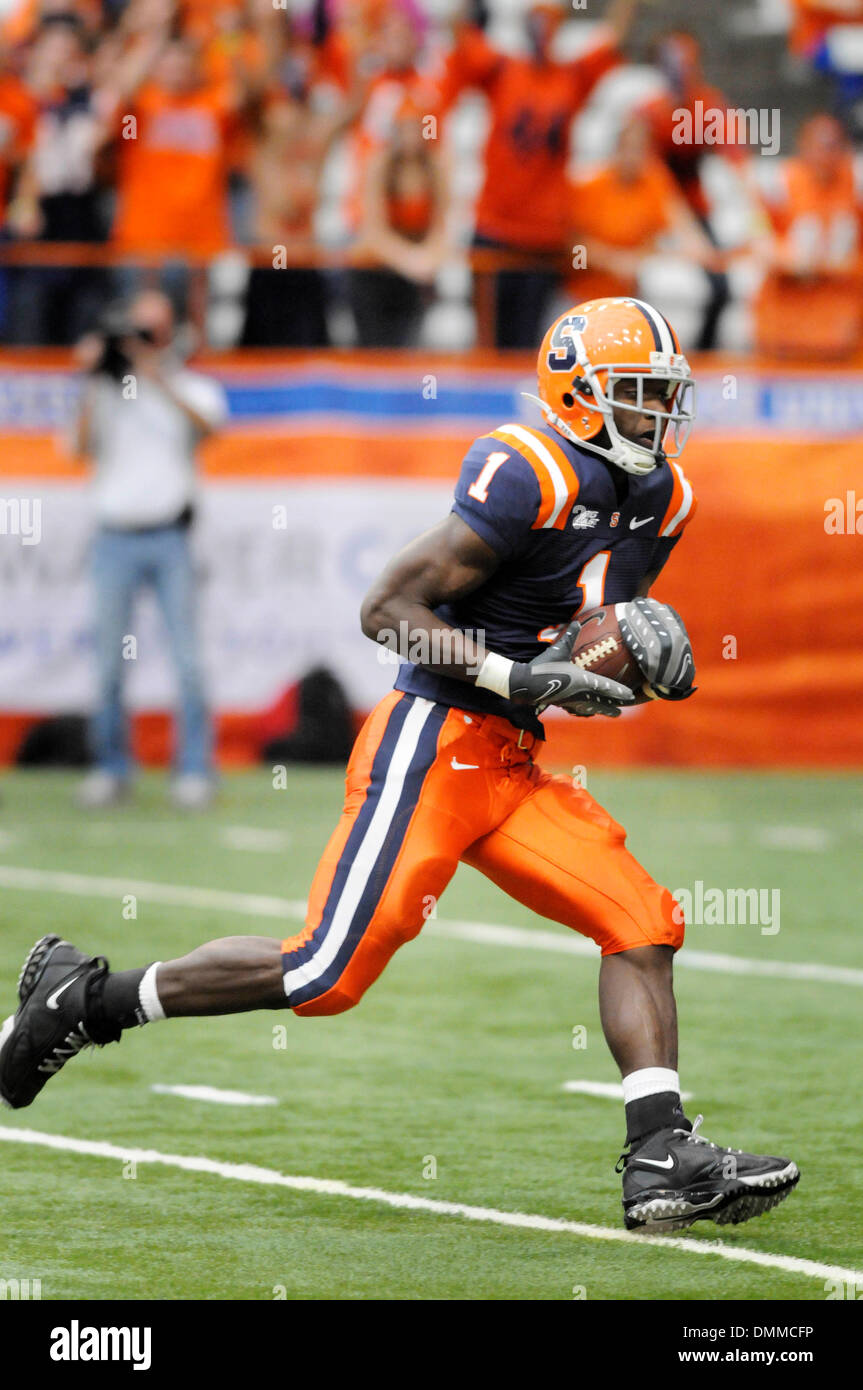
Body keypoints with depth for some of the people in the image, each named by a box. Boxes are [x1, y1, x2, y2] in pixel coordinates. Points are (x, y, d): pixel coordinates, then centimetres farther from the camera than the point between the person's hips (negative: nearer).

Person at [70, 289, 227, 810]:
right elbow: (82, 446, -4)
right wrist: (94, 383, -13)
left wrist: (158, 380, -22)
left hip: (170, 537, -1)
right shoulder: (107, 390, 9)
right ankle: (112, 767, 10)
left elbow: (209, 423, -14)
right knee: (110, 662, 1)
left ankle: (195, 770, 0)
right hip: (116, 538, 1)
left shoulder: (190, 387, 7)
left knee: (187, 658, -6)